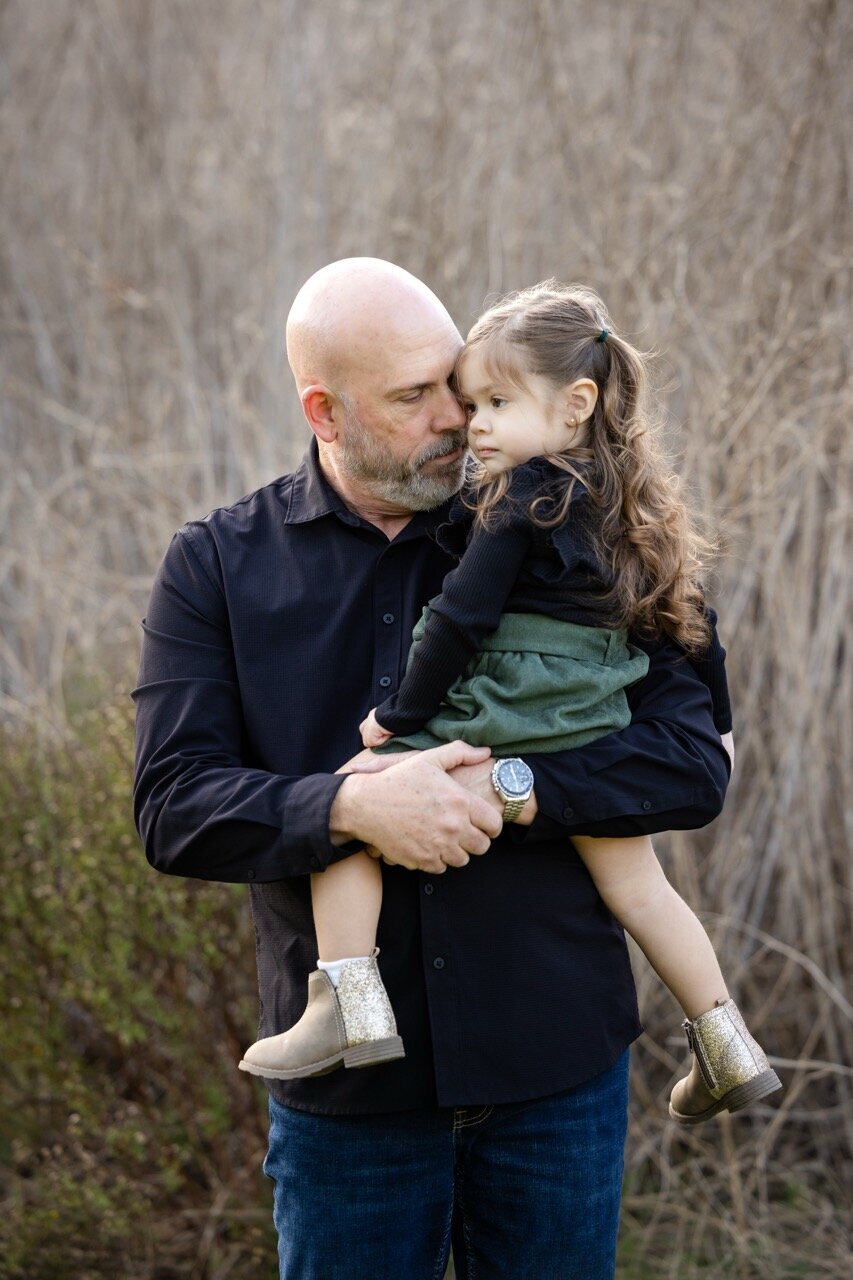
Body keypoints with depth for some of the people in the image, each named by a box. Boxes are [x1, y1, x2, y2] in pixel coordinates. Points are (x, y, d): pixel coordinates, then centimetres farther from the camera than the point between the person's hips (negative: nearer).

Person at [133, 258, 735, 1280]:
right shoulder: (216, 567, 0)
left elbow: (693, 763, -4)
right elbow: (172, 809, -8)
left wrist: (512, 790, -18)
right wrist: (349, 808, -25)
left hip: (556, 1073, 1)